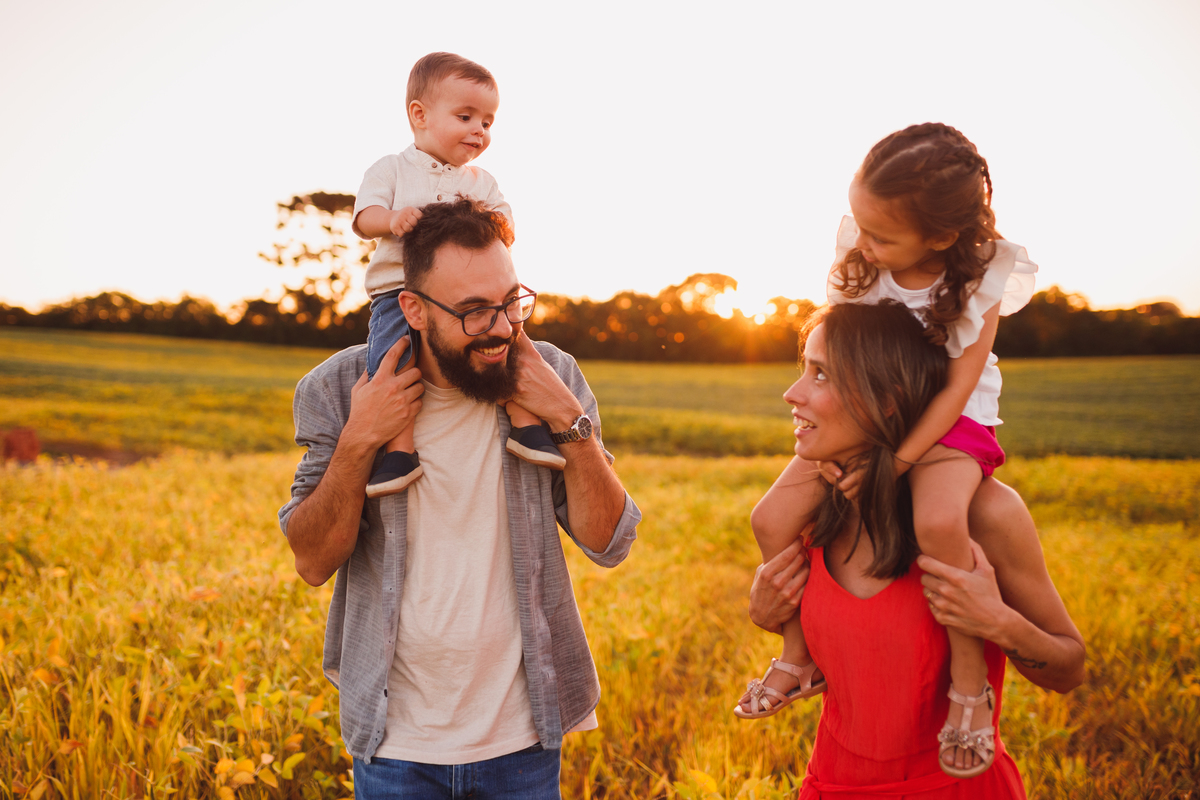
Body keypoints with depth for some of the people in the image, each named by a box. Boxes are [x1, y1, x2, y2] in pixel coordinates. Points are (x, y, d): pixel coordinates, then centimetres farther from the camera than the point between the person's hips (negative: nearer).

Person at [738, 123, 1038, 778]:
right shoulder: (857, 257, -12)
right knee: (773, 518, -11)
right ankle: (800, 658, 12)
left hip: (950, 423, -4)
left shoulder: (981, 280, -19)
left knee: (938, 522, -37)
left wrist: (896, 461, -26)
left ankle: (969, 684, -14)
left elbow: (957, 386, -19)